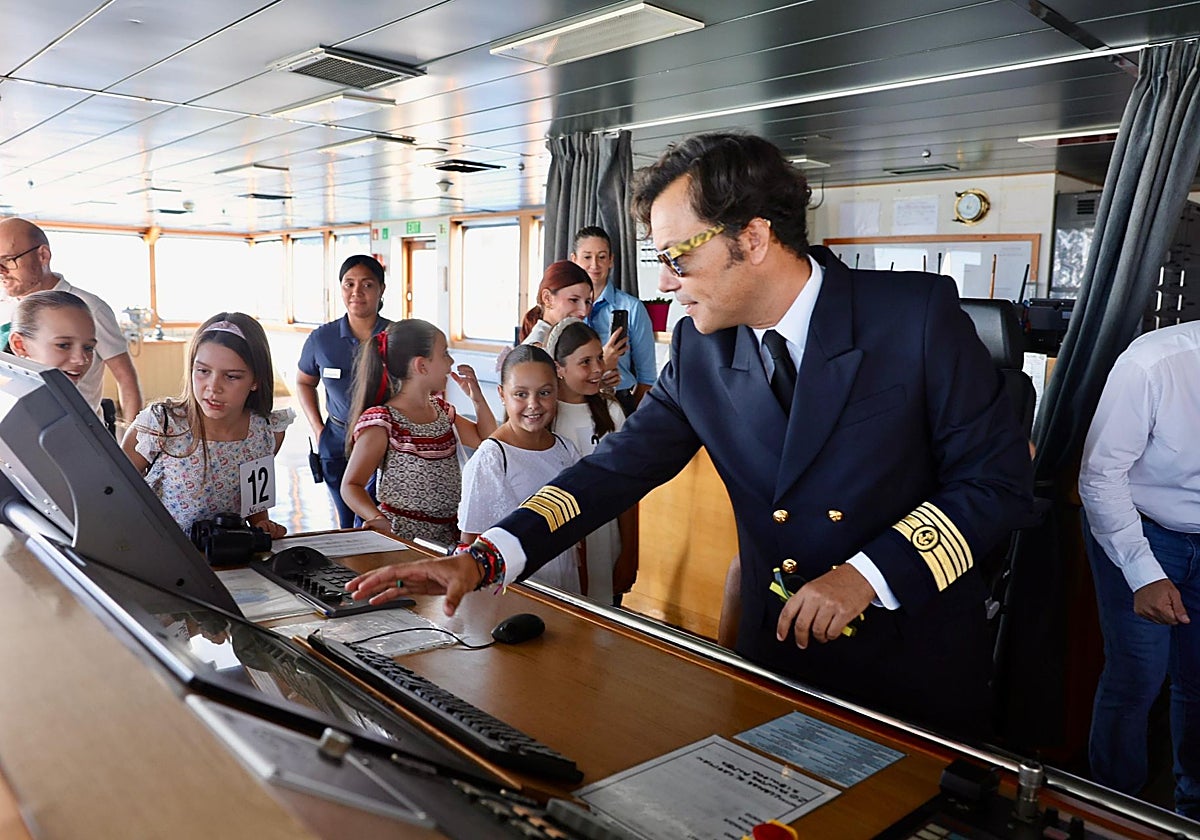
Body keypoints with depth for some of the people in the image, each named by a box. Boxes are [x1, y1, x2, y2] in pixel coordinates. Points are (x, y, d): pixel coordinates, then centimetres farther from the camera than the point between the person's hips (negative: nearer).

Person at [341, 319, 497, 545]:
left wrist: (478, 398, 9)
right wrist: (378, 518, -29)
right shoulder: (382, 423, -11)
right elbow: (351, 485, -11)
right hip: (404, 539, -6)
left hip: (450, 534, 6)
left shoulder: (440, 409, 13)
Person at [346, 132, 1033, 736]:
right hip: (777, 655, 3)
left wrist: (868, 574, -22)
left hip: (918, 665, -2)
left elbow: (1001, 481, -12)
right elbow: (620, 465, -7)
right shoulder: (700, 348, -4)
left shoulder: (918, 314, -16)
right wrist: (484, 559, -18)